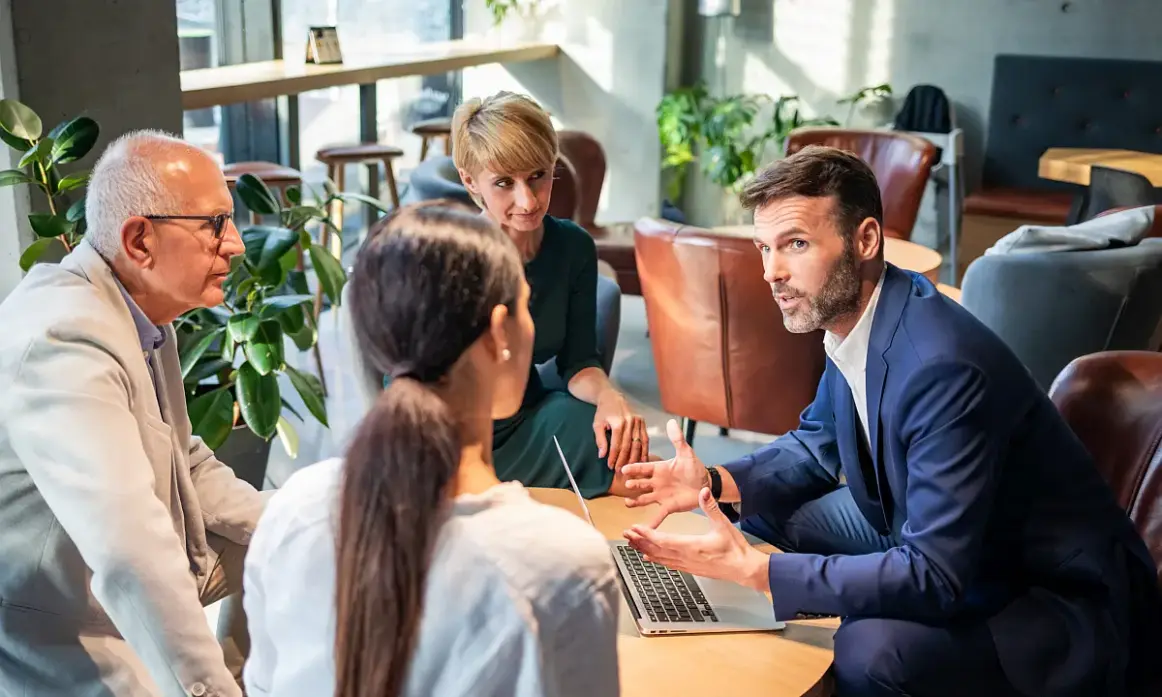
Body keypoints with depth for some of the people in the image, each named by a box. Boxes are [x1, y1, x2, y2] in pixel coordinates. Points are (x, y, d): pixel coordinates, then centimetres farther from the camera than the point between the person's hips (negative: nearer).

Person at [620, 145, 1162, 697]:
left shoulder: (941, 365, -32)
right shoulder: (849, 314, -5)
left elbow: (935, 576, -32)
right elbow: (818, 441, 12)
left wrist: (754, 569, -33)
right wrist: (717, 483, -5)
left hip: (1065, 607, -8)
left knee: (870, 649, -32)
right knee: (772, 503, 5)